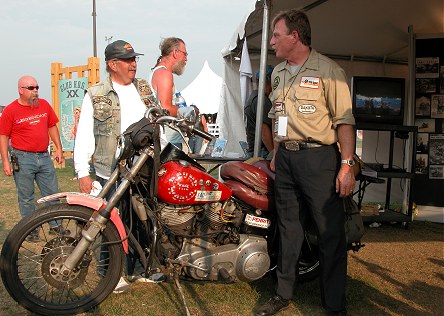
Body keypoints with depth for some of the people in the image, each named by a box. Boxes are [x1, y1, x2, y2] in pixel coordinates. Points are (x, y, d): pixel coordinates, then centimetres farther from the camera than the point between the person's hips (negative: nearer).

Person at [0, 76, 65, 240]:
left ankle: (55, 225, 21)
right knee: (26, 197, 5)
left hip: (44, 157, 4)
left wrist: (59, 149, 10)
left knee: (52, 193, 9)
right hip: (23, 159, -4)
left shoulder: (44, 105, 7)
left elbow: (52, 127, 15)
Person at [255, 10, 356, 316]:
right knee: (288, 228, 13)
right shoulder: (278, 73, 16)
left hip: (319, 157, -6)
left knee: (330, 231, -2)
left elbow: (344, 120, -10)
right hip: (286, 158, 7)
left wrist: (347, 165, -15)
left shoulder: (328, 70, -7)